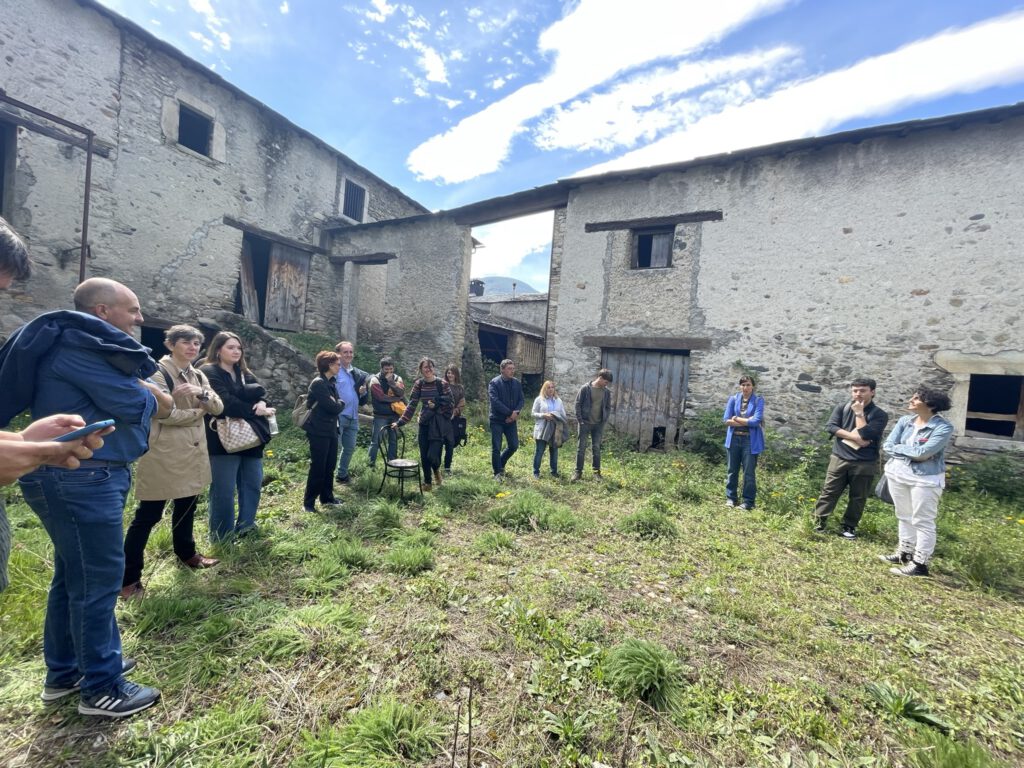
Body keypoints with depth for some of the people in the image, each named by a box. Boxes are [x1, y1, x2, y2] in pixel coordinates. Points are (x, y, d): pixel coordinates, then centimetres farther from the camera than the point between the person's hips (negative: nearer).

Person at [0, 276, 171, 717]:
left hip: (80, 476, 11)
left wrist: (142, 393, -4)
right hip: (80, 479, -11)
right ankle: (102, 688, 14)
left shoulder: (86, 346, 17)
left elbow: (132, 389, 15)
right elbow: (132, 404, -17)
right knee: (99, 579, -1)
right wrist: (151, 398, 2)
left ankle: (65, 672, 35)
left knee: (73, 576, 19)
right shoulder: (79, 346, -17)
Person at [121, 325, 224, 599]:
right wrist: (199, 411, -7)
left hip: (192, 452, 8)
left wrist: (201, 393, -16)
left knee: (186, 506, 21)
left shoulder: (198, 376, 11)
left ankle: (187, 553, 38)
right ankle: (129, 578, 12)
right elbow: (165, 413, -21)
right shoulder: (158, 372, -11)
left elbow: (217, 407, 3)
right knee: (148, 515, 0)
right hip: (164, 454, -7)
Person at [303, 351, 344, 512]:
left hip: (331, 430, 9)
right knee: (318, 468, -2)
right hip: (319, 432, -9)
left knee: (330, 466, 15)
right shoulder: (318, 383, -17)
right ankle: (308, 502, 9)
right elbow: (332, 407, -21)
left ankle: (327, 497, 27)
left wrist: (337, 405, -9)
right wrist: (341, 404, -2)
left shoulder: (331, 382, 12)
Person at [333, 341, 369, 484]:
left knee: (349, 448, 16)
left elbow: (363, 401, 18)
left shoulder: (358, 374, 14)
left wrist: (364, 392, -3)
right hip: (337, 416, -7)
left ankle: (342, 475, 32)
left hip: (353, 417, 7)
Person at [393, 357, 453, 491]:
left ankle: (436, 469, 24)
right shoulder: (419, 384, 1)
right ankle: (427, 482, 27)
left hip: (439, 424, -3)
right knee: (424, 456, 6)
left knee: (432, 454, -11)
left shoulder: (442, 384, -9)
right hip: (424, 423, 3)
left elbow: (449, 404, -5)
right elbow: (412, 405, 1)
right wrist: (400, 422, -4)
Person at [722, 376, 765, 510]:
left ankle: (748, 501, 11)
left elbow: (756, 421, -13)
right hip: (734, 439, 3)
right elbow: (726, 420, -3)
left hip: (750, 440, -2)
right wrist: (747, 422, -10)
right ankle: (730, 498, 20)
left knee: (749, 472, 0)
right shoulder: (733, 399, 5)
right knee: (732, 470, 9)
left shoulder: (758, 400, -1)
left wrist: (736, 418, -6)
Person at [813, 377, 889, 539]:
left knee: (858, 497, 9)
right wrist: (855, 437, -15)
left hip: (865, 464, -1)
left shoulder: (879, 415, -3)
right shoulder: (841, 408, 5)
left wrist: (859, 414, -11)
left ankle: (849, 527, 22)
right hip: (839, 459, 1)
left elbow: (865, 435, -16)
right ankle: (818, 524, 10)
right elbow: (830, 427, -7)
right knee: (829, 492, 3)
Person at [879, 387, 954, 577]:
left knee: (923, 522, 2)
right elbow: (887, 446, -1)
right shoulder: (905, 421, 3)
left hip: (926, 479, -6)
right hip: (898, 474, 6)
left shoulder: (943, 427, -13)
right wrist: (912, 453, -13)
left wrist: (899, 448, -8)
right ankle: (904, 554, 31)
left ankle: (920, 564, 11)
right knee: (904, 517, 17)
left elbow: (923, 453, -22)